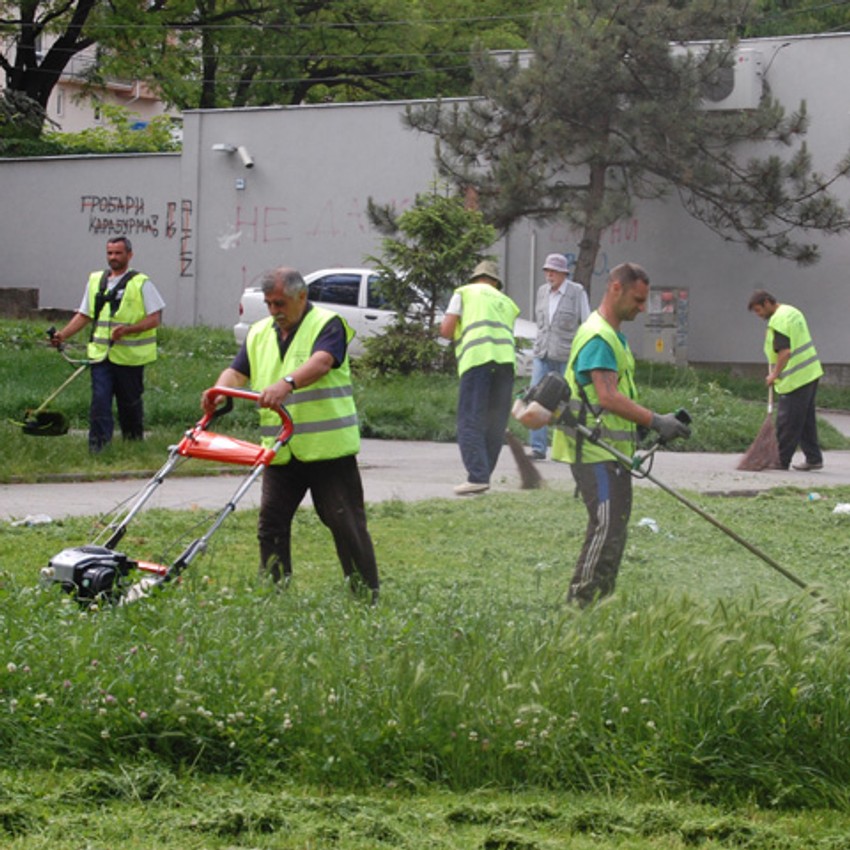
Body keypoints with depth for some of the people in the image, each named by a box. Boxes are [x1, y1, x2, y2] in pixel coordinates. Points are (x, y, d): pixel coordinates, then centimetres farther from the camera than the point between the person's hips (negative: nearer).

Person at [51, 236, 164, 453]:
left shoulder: (141, 283, -2)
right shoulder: (95, 281, 13)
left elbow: (154, 319, -6)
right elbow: (84, 315, 19)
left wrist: (128, 329, -20)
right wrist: (63, 335, 5)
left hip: (129, 356, -3)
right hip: (100, 353, 3)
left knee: (130, 402, 8)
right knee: (100, 399, -8)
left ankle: (134, 441, 24)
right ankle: (97, 446, -10)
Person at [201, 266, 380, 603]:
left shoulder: (327, 325, -5)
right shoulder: (259, 333, 15)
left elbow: (321, 362, -25)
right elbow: (237, 371, 6)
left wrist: (287, 383, -44)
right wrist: (218, 391, -18)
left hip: (327, 448, -6)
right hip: (280, 450, 6)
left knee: (346, 523, -3)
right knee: (271, 524, 4)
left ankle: (368, 596, 4)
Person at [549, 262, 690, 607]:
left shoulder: (614, 336, 19)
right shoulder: (597, 336, -16)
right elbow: (608, 397, -25)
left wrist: (649, 423, 14)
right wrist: (655, 421, -24)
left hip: (612, 451, 11)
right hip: (595, 452, -11)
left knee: (616, 527, 13)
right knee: (606, 527, -13)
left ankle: (600, 603, 18)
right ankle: (580, 604, -9)